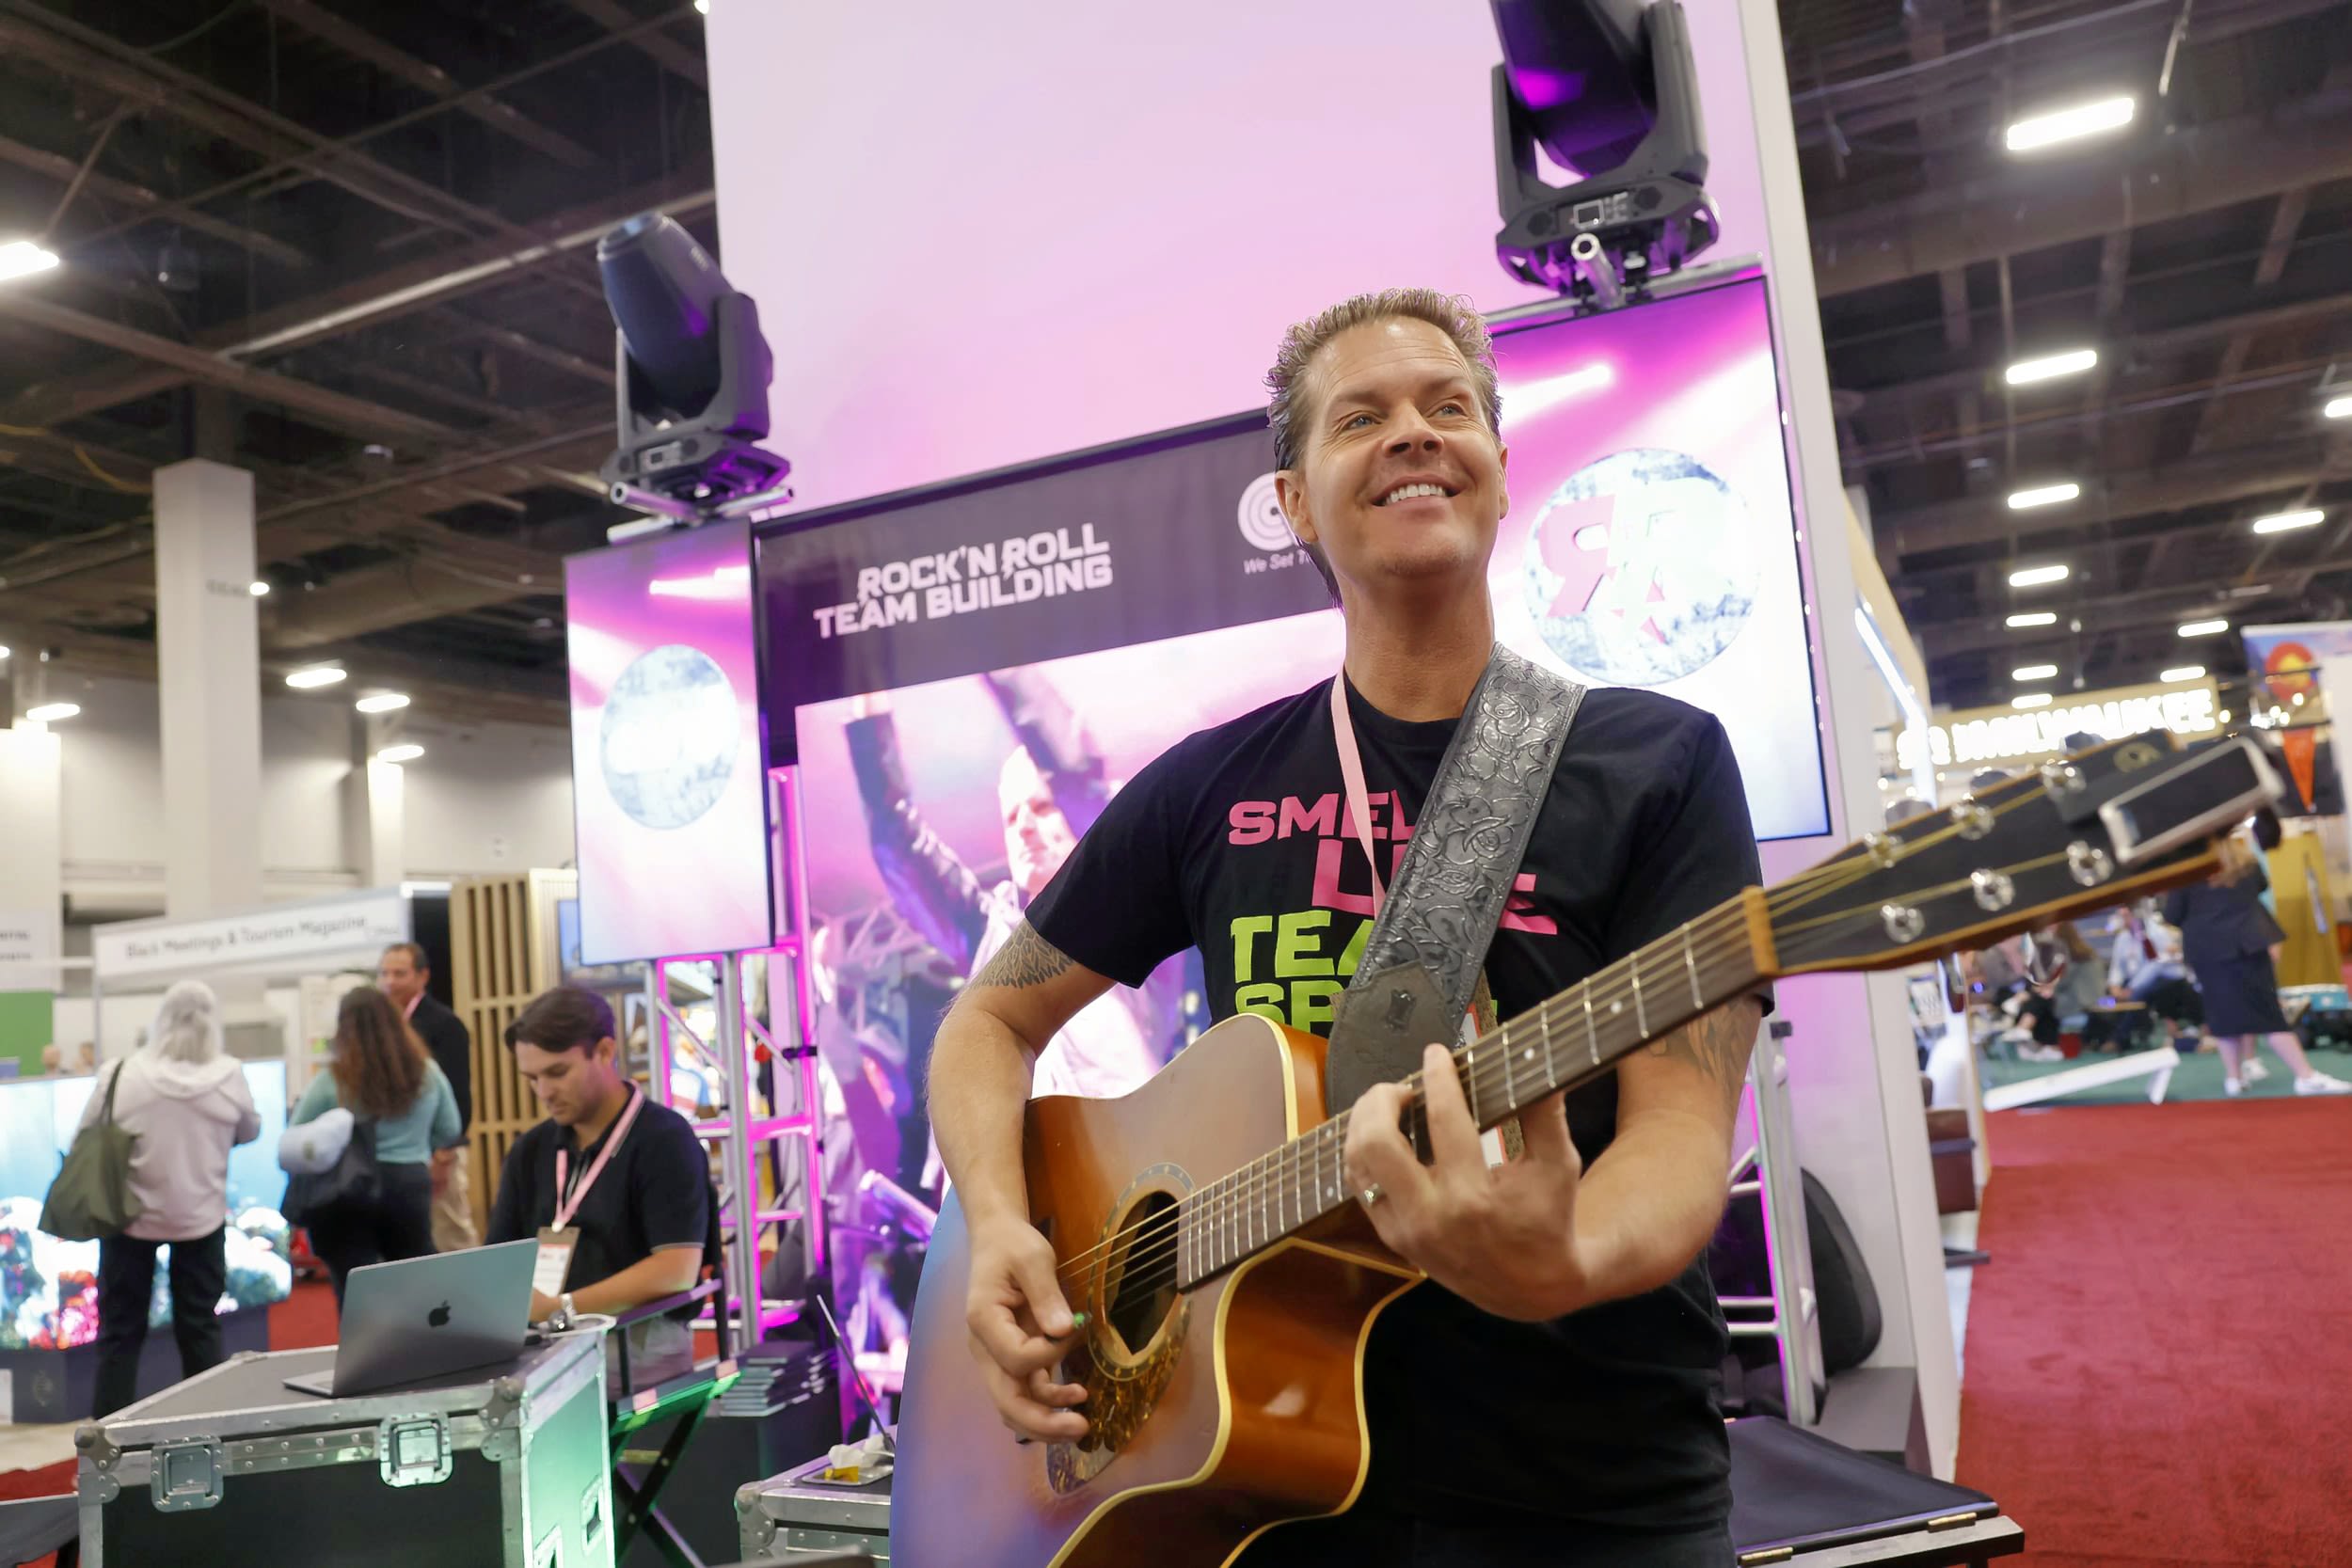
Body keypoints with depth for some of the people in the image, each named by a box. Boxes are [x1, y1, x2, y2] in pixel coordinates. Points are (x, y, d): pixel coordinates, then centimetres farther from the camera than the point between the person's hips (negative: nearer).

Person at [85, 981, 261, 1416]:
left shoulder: (120, 1074, -14)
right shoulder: (229, 1076, -12)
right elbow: (249, 1133, 5)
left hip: (130, 1216, 0)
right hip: (201, 1217, 1)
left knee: (121, 1330, 11)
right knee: (200, 1328, 12)